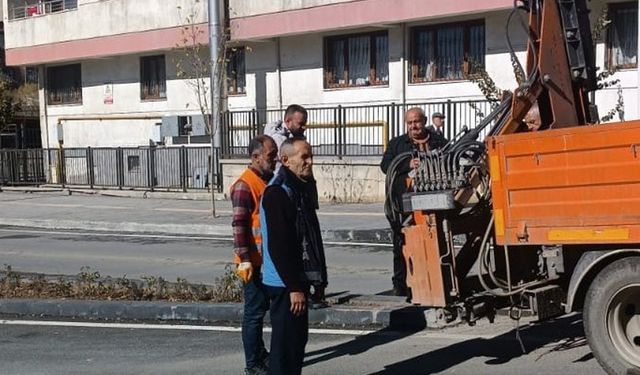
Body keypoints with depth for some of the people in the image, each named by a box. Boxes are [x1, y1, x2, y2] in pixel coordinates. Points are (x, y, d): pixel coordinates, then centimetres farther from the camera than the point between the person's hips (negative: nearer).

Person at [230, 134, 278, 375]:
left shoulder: (270, 180, 12)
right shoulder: (244, 185, -15)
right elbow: (239, 225, -20)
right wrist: (244, 260, -24)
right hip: (254, 262, -8)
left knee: (262, 308, 17)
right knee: (255, 312, -1)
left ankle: (261, 354, 30)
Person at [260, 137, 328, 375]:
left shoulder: (301, 189, 14)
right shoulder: (277, 193, -16)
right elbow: (277, 246, -21)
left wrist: (319, 280, 17)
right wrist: (293, 288, -22)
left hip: (299, 281, 10)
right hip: (285, 286, -10)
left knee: (298, 340, 16)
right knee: (285, 346, -3)